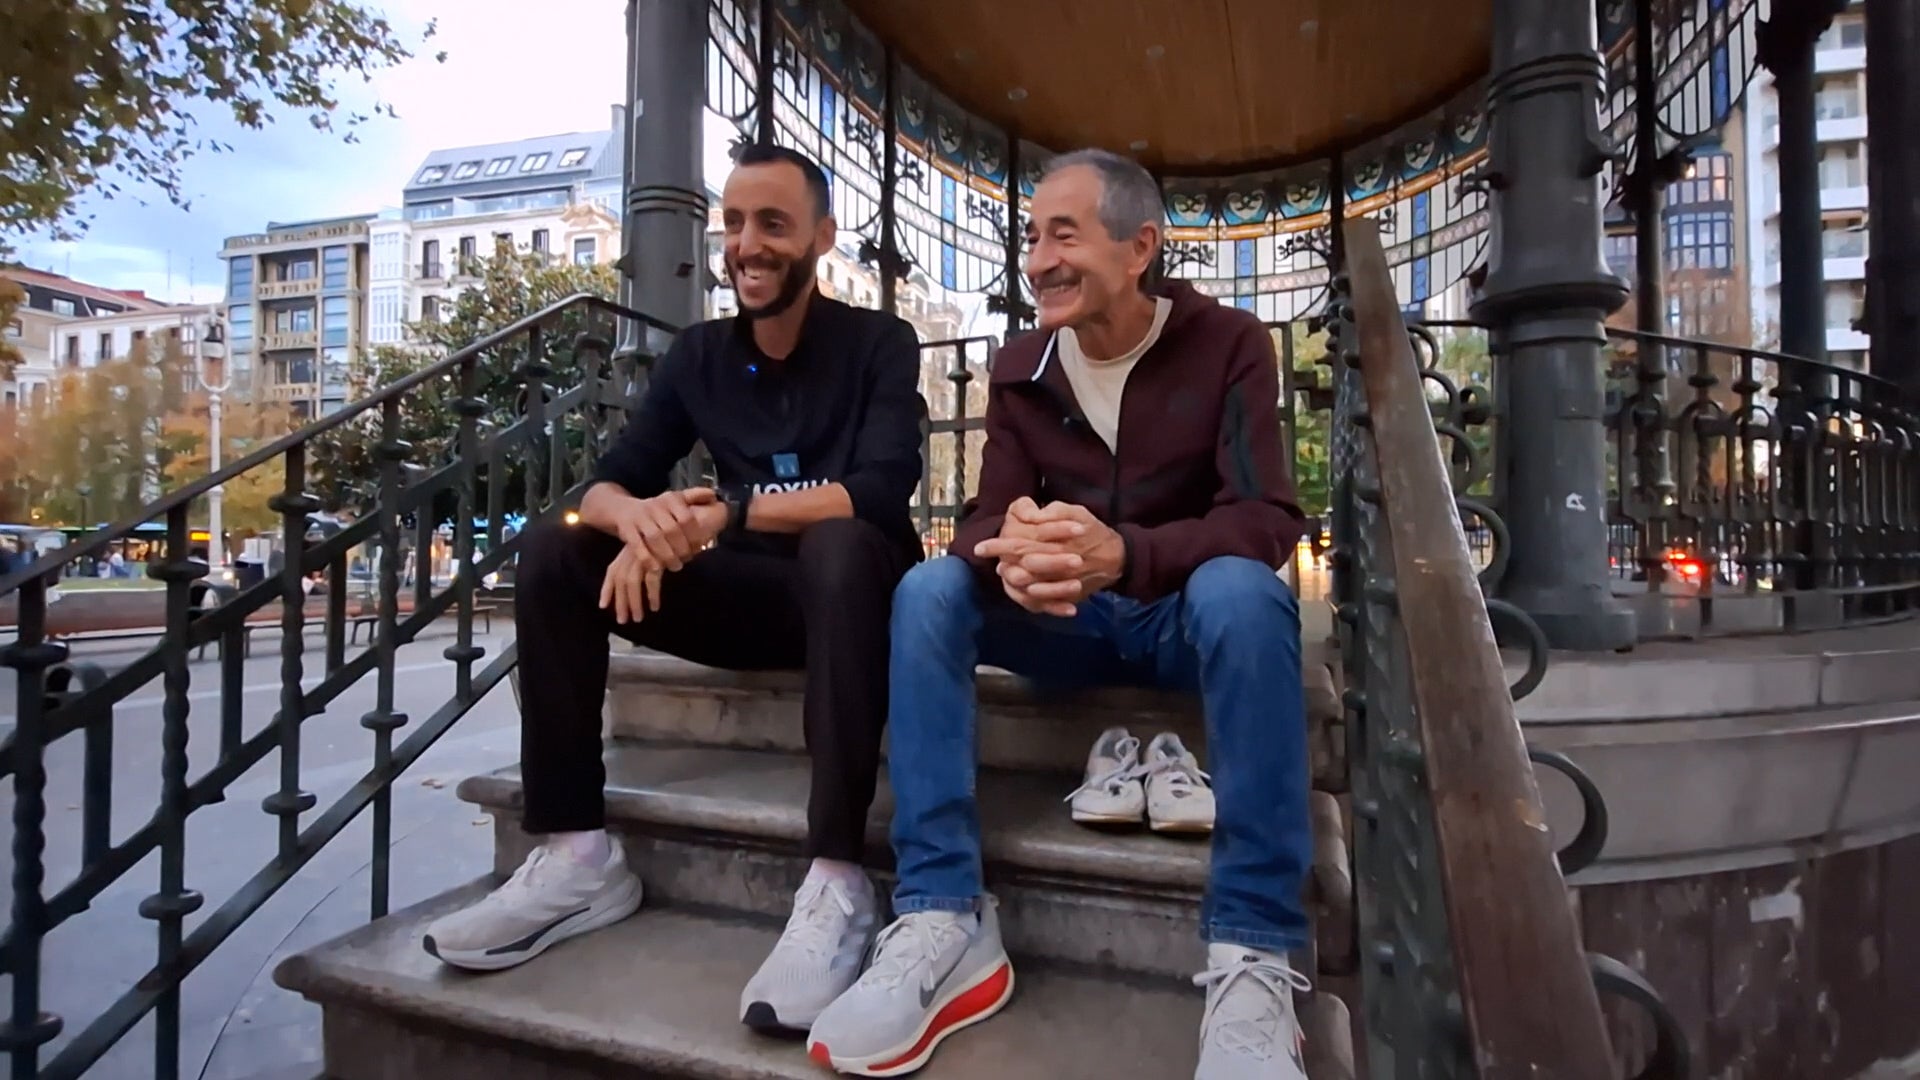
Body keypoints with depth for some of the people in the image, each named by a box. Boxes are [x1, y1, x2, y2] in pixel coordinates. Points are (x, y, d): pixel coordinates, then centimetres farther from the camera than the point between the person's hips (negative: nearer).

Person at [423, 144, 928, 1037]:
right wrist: (637, 518, -25)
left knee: (839, 543, -38)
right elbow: (607, 483, 0)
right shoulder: (699, 355, 8)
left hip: (850, 588, -4)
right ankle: (577, 858, -12)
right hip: (750, 593, 5)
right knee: (553, 551, -11)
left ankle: (837, 885, -37)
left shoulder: (878, 343, -5)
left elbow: (880, 494, -21)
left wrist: (726, 513, -31)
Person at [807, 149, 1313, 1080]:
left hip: (1189, 611, -2)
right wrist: (1009, 552, -34)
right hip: (1071, 622, 3)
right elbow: (986, 521, -7)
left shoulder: (1226, 343, -8)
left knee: (1242, 591, -36)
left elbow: (1267, 518, -19)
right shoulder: (1019, 368, 1)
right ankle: (944, 925, -23)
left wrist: (1123, 552, -39)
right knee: (928, 590, -23)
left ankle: (1251, 961, -28)